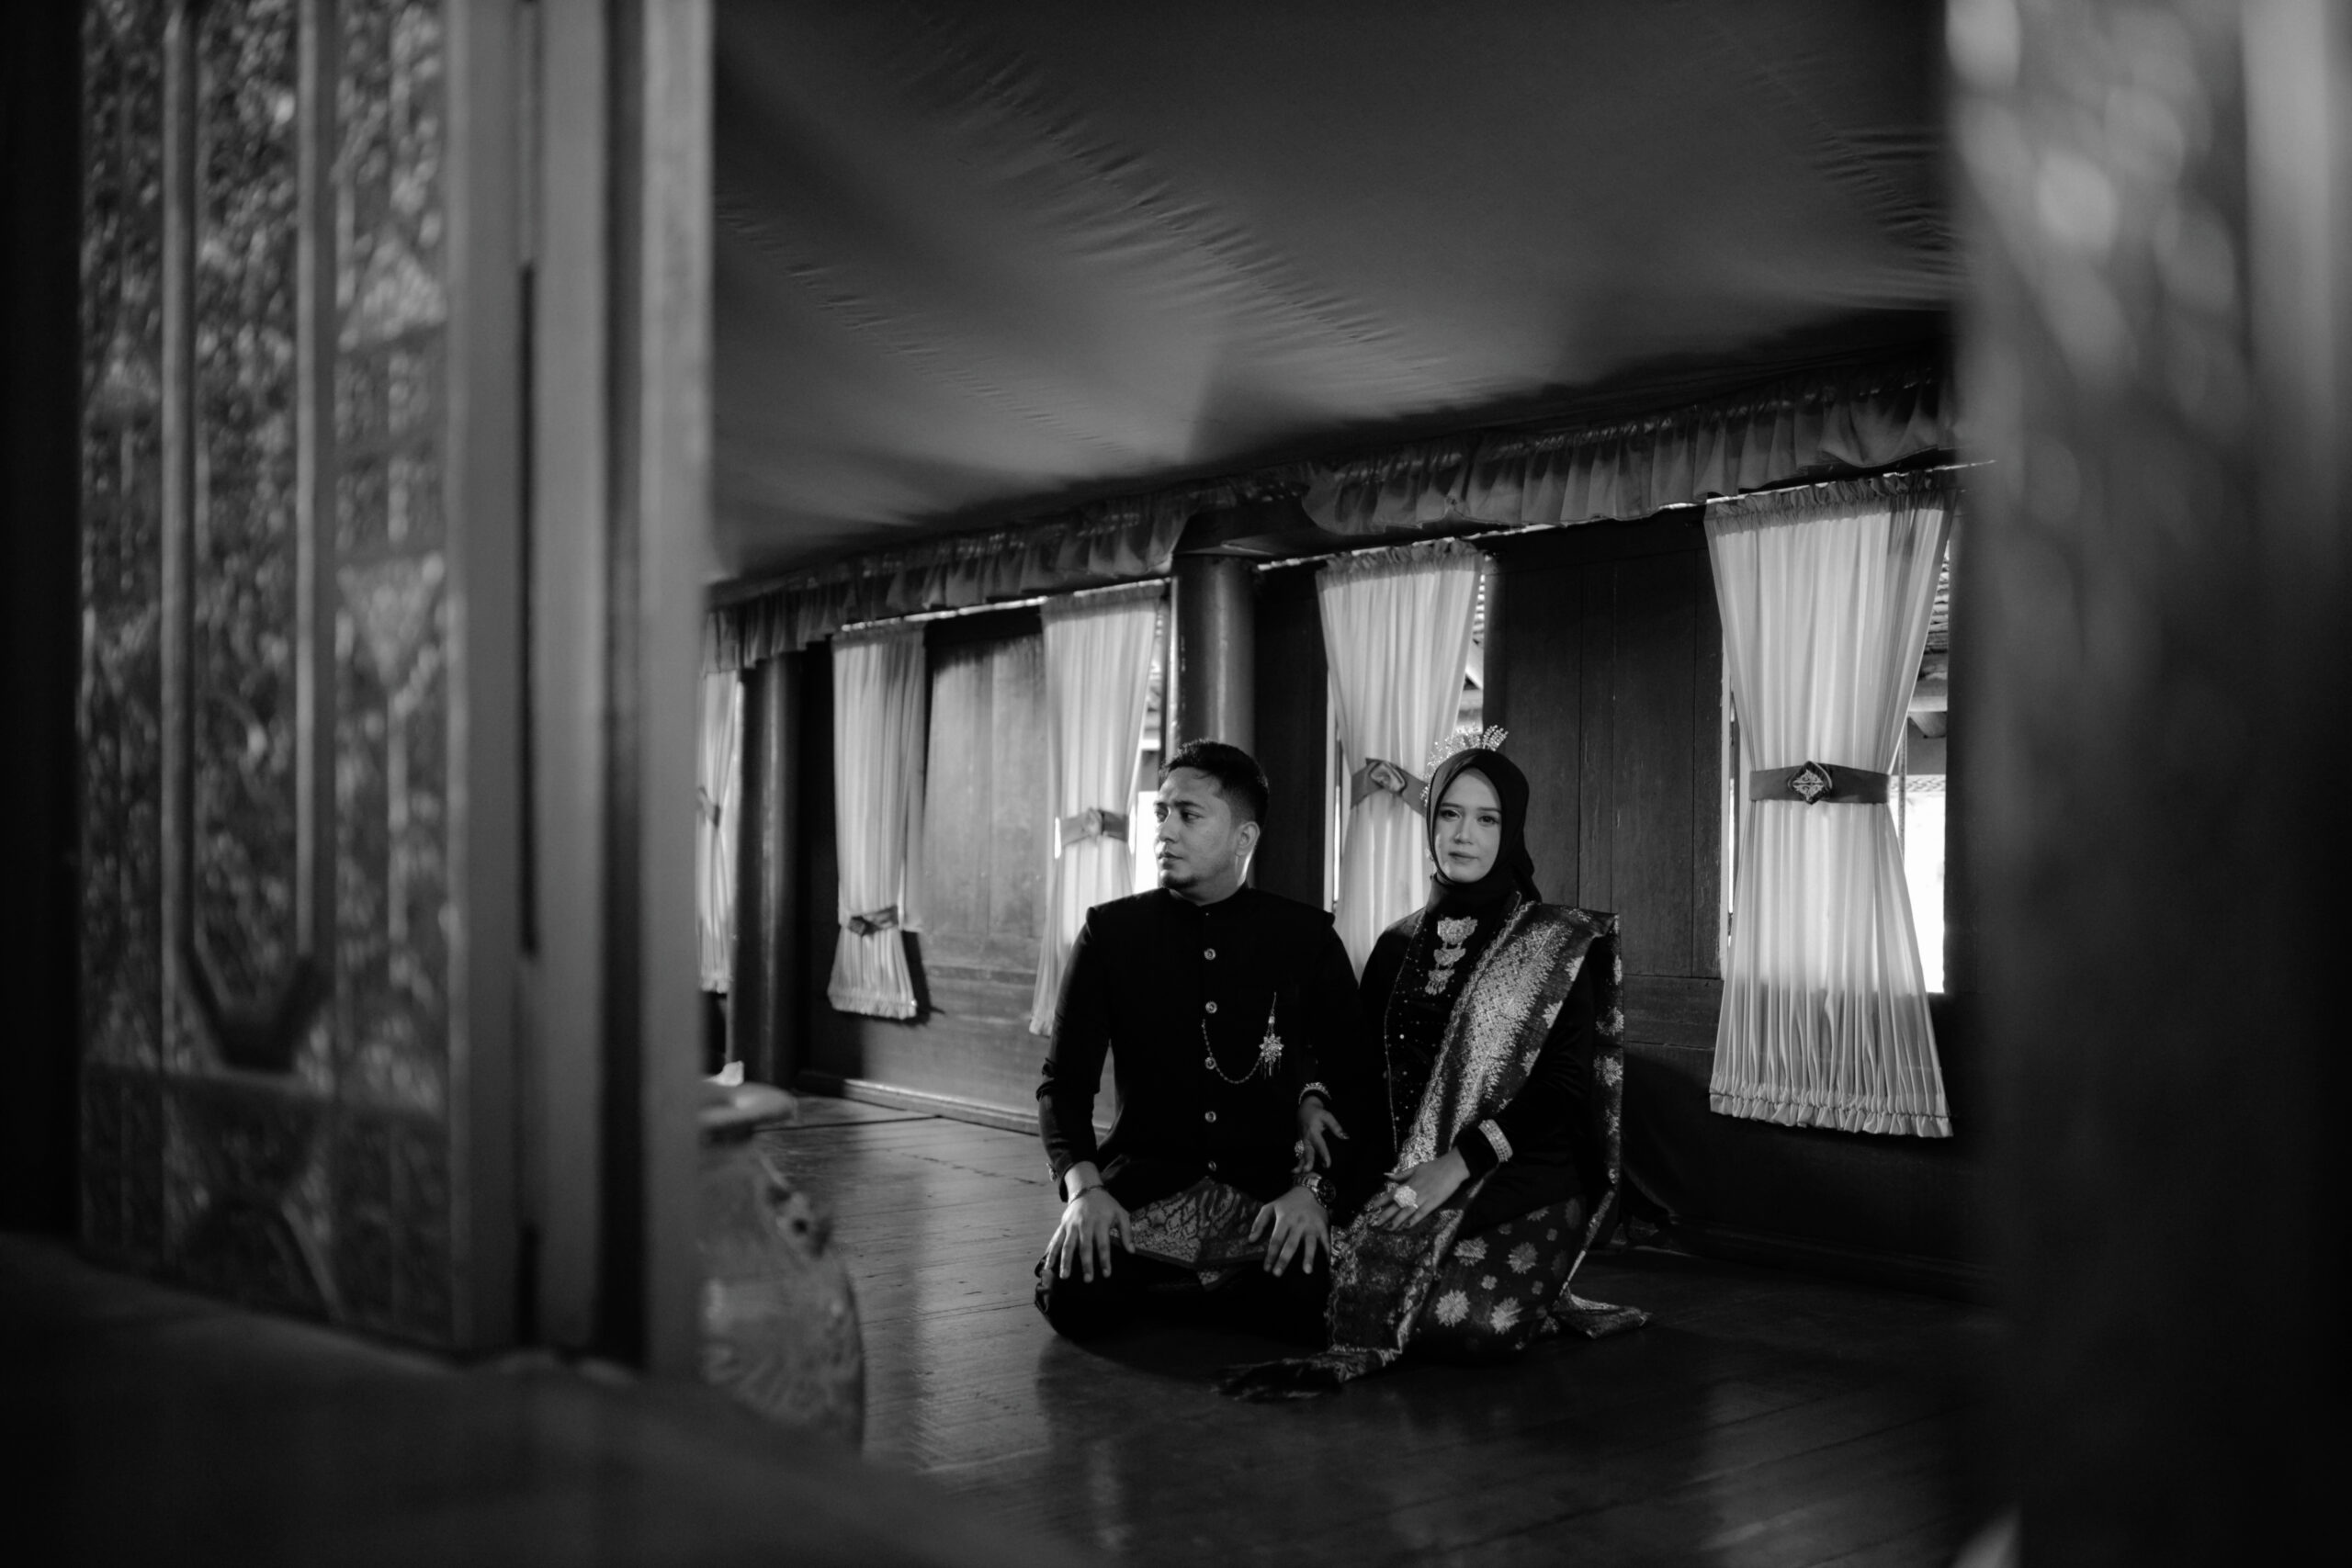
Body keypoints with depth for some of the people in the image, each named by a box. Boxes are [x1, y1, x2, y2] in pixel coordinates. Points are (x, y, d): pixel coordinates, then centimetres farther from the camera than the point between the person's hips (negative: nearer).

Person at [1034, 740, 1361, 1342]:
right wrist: (1083, 1185, -15)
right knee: (1073, 1295, -28)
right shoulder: (1111, 931, 5)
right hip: (1143, 1184, 0)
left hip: (1270, 1189, 0)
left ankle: (1162, 1288, 2)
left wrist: (1316, 1185, -14)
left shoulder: (1307, 937, 3)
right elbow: (1065, 1079, 3)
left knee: (1325, 1300, -29)